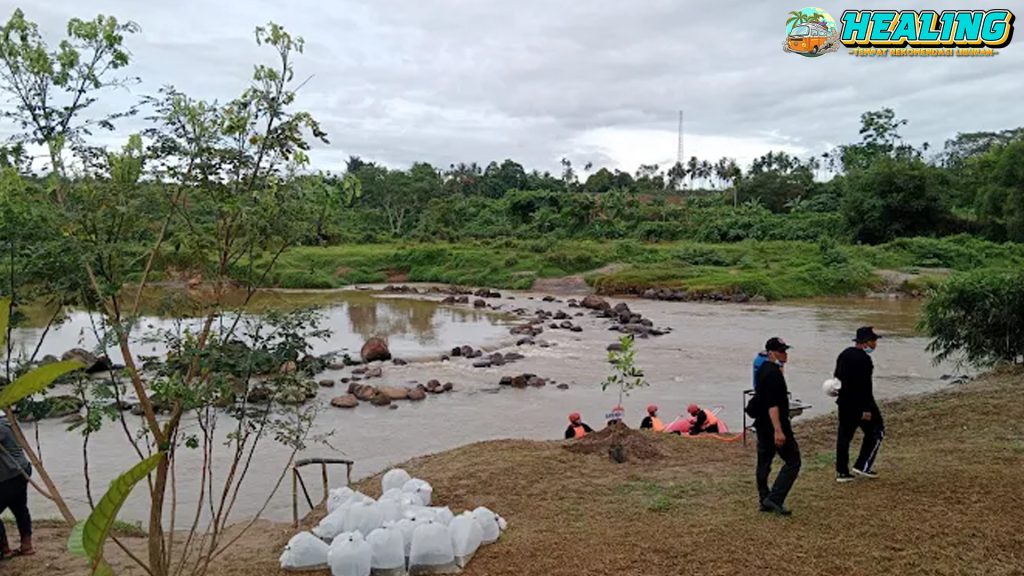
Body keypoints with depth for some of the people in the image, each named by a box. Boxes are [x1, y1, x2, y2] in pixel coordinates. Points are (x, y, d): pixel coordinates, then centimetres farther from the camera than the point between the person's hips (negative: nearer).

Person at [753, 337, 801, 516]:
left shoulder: (764, 370, 13)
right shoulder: (773, 373, -19)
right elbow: (772, 405, -25)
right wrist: (778, 431, -28)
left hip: (762, 425, 10)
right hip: (774, 425, -10)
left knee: (764, 463, 12)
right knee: (793, 461, -3)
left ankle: (765, 500, 19)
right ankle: (775, 499, -6)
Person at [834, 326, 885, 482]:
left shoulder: (844, 354, 10)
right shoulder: (864, 359, -18)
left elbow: (837, 376, 18)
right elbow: (865, 386, -21)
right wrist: (867, 409, -20)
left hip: (844, 402, 8)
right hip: (860, 403, -8)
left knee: (844, 435, 9)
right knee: (876, 431, 9)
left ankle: (842, 472, 11)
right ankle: (863, 465, 8)